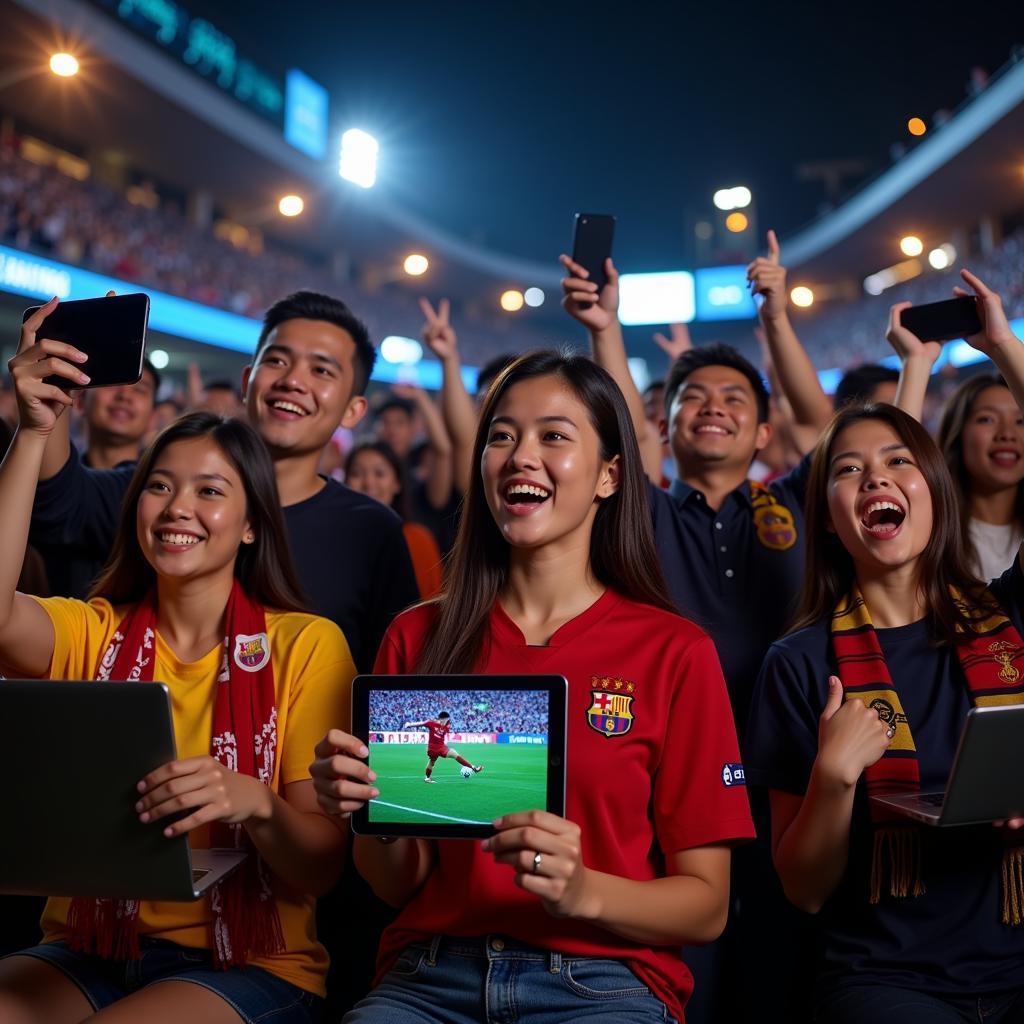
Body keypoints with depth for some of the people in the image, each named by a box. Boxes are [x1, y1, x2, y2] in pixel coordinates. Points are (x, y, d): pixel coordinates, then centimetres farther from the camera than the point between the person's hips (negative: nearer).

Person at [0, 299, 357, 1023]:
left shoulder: (306, 645, -4)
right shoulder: (94, 632, 7)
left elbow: (321, 870, -8)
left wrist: (253, 803, -29)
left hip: (247, 965, -3)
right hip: (86, 950, 4)